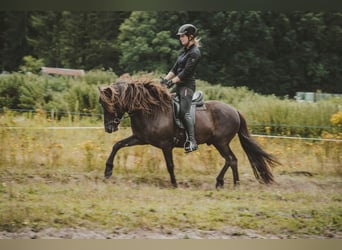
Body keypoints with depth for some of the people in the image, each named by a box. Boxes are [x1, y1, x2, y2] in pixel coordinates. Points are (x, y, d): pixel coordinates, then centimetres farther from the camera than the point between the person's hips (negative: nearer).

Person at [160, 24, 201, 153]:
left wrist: (172, 82, -13)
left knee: (184, 112, -20)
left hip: (187, 85, -10)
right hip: (179, 85, 10)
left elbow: (186, 72, -17)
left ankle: (192, 141, -25)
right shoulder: (184, 51, 18)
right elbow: (175, 68, 18)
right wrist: (165, 79, 5)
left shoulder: (194, 53, -12)